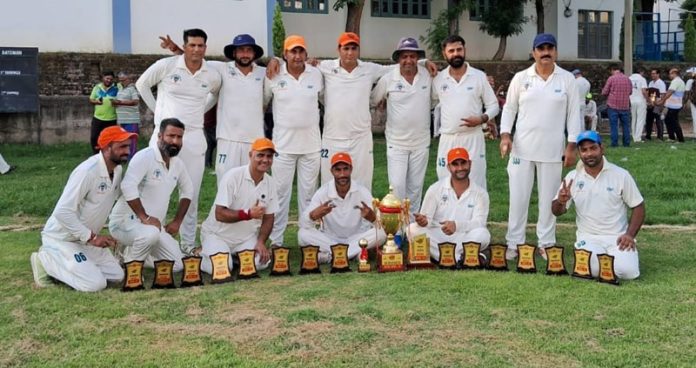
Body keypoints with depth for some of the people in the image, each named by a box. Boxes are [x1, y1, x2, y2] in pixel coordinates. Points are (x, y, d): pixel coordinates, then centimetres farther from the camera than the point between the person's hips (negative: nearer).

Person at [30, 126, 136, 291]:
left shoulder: (118, 170, -1)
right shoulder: (87, 171, -27)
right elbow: (62, 212, -29)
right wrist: (91, 237, -25)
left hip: (85, 238, 9)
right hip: (61, 238, -9)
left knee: (117, 276, 7)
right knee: (96, 283, -18)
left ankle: (59, 260, 15)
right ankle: (46, 260, 1)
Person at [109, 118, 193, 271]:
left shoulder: (177, 164, 6)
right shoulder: (144, 157, -17)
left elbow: (187, 190, 21)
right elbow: (128, 186, -30)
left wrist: (177, 221, 12)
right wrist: (145, 217, -28)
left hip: (154, 225, 8)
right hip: (125, 221, -8)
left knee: (177, 264, 0)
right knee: (151, 233, -39)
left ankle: (131, 253, 17)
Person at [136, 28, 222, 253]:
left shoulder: (212, 75, 3)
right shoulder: (166, 65, -6)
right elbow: (142, 84, 7)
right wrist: (158, 110, 5)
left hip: (194, 138, 3)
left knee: (191, 195, 8)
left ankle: (189, 245, 18)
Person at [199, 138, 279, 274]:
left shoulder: (270, 183, -2)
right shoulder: (232, 176, -20)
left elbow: (268, 218, 4)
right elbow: (219, 214, -23)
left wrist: (261, 242, -11)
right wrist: (248, 213, -31)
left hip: (247, 237, 5)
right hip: (218, 235, -5)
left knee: (261, 262, -18)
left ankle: (237, 256, 13)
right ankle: (202, 256, 8)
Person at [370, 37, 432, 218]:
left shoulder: (428, 76, -3)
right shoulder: (388, 79, -6)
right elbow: (373, 101, 7)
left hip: (421, 143, 2)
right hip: (396, 143, -2)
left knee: (415, 187, 12)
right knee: (397, 186, -6)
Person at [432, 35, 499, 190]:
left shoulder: (479, 76, 0)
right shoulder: (438, 79, 4)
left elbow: (493, 105, 3)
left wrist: (482, 119, -13)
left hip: (473, 138, -2)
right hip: (447, 140, 2)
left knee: (476, 186, -1)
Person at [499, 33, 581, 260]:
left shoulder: (567, 79, 1)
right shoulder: (520, 78, 3)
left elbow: (573, 114, 2)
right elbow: (509, 108, 7)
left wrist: (571, 147, -2)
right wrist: (505, 135, -6)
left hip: (552, 150, 0)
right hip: (522, 148, 0)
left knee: (548, 197, 6)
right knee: (518, 196, 3)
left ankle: (546, 243, 16)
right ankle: (514, 243, 11)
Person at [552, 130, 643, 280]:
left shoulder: (621, 175, -2)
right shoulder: (572, 177, 2)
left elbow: (638, 207, 3)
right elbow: (557, 211, 2)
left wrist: (630, 235, -12)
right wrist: (561, 201, -23)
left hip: (617, 237, 0)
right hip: (588, 238, 1)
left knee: (626, 271, -25)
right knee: (591, 269, -29)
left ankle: (616, 256, 10)